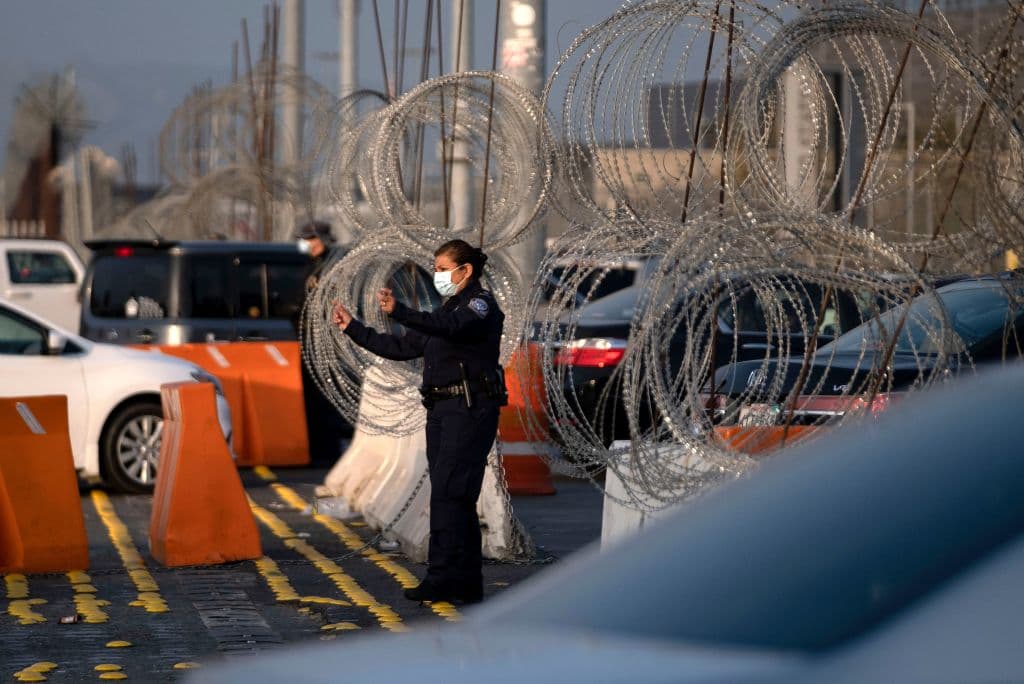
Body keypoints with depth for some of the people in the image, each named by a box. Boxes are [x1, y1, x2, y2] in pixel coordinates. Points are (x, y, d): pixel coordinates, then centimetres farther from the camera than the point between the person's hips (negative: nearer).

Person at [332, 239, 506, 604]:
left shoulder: (481, 304, -6)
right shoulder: (447, 311, 22)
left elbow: (450, 327, -28)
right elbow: (400, 347, 24)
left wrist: (399, 311, -41)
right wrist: (352, 328, 20)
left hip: (470, 409, -9)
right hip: (440, 410, 9)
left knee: (447, 492, -15)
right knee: (457, 498, 8)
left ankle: (442, 576, -16)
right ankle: (467, 583, 11)